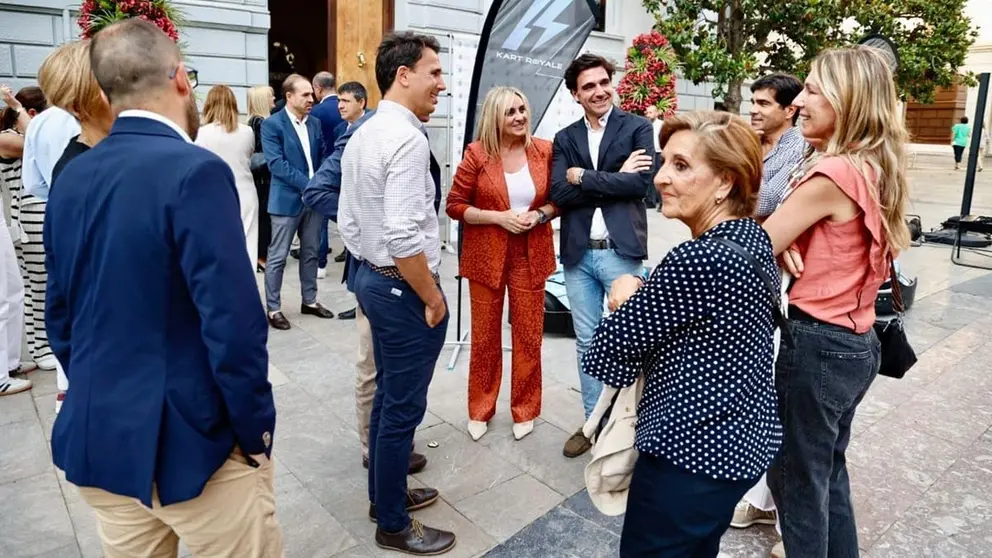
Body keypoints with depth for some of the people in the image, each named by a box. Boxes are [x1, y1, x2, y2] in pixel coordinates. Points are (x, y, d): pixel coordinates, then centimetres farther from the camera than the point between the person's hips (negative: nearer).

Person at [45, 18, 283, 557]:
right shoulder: (194, 171, -19)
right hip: (188, 440, -7)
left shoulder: (70, 179, 4)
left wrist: (99, 398, 20)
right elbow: (233, 321, -23)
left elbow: (60, 312, 10)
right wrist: (256, 429, -11)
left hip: (95, 438, 7)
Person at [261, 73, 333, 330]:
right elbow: (276, 163, -16)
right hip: (287, 199, -6)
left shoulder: (315, 123, 10)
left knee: (310, 253, 14)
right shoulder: (272, 124, -8)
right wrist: (307, 184, -20)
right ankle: (273, 308, 11)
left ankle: (309, 301, 26)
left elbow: (323, 156, 12)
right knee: (278, 256, 2)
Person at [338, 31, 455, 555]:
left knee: (387, 395, 21)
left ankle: (385, 494, 39)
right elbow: (403, 235, -28)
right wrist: (432, 297, -17)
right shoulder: (407, 138, -20)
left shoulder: (361, 137, 10)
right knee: (403, 407, 4)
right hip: (404, 288, -10)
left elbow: (347, 221, 13)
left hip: (370, 278, 10)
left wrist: (372, 268, 19)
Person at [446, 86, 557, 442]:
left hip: (531, 257, 2)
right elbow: (454, 205, -6)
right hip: (486, 257, -1)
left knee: (529, 336, 9)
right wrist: (498, 217, -17)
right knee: (485, 337, 11)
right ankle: (480, 410, 29)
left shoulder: (544, 151, 0)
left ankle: (525, 410, 28)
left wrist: (540, 214, -11)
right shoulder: (476, 153, -7)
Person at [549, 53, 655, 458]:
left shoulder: (638, 128, 1)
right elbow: (559, 193, -4)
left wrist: (583, 177, -9)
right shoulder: (565, 139, 10)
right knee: (587, 343, 12)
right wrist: (614, 179, -11)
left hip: (621, 251, -3)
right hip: (578, 254, 4)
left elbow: (642, 182, -14)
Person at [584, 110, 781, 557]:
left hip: (691, 454, -9)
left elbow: (616, 345, -19)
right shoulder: (754, 239, 2)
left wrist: (627, 298, -1)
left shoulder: (699, 261, -29)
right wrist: (641, 299, -6)